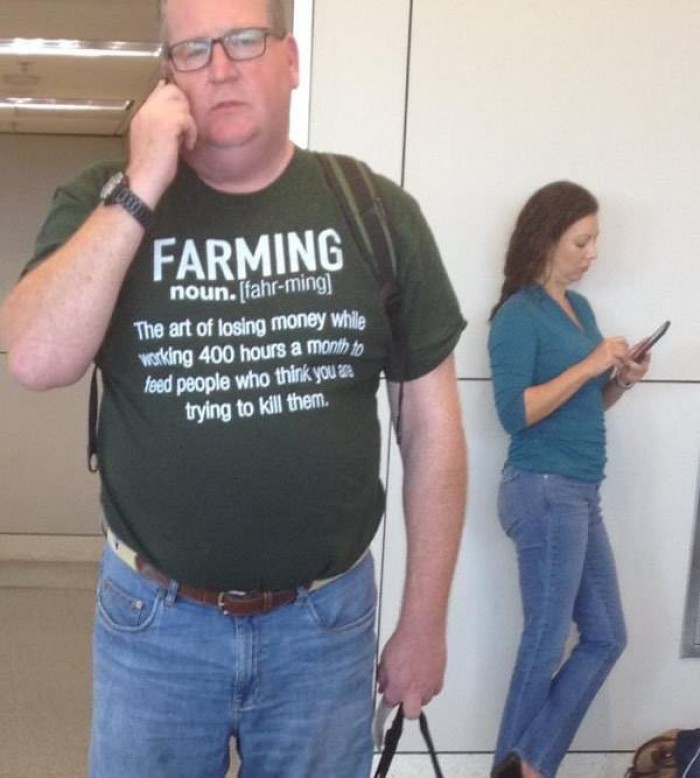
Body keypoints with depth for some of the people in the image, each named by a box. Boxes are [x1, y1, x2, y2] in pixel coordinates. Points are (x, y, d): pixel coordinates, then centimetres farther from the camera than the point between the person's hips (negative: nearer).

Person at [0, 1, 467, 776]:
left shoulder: (376, 212, -5)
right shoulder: (104, 202, -4)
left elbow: (431, 422, -2)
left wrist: (424, 623, 0)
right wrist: (142, 191, -21)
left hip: (326, 617, 0)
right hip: (153, 617, 0)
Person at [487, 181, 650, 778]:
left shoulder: (580, 307, 12)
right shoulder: (518, 315, -10)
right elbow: (515, 413, -19)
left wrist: (622, 380, 1)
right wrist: (590, 364, -18)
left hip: (581, 493, 8)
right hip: (544, 490, -8)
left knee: (606, 637, 11)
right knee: (548, 641, 2)